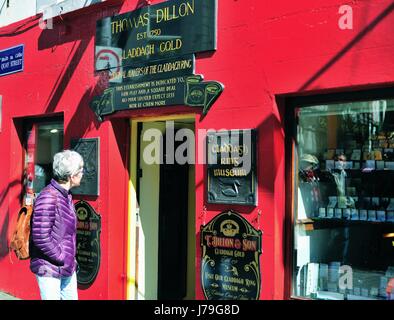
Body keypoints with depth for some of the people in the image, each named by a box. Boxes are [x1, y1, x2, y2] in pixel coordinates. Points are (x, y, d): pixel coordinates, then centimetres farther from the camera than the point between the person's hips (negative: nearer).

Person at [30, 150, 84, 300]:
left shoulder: (66, 196, 9)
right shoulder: (48, 198, -20)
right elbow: (41, 238, -23)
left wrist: (70, 258, 11)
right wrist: (62, 258, -16)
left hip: (67, 268, 9)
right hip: (49, 270, -8)